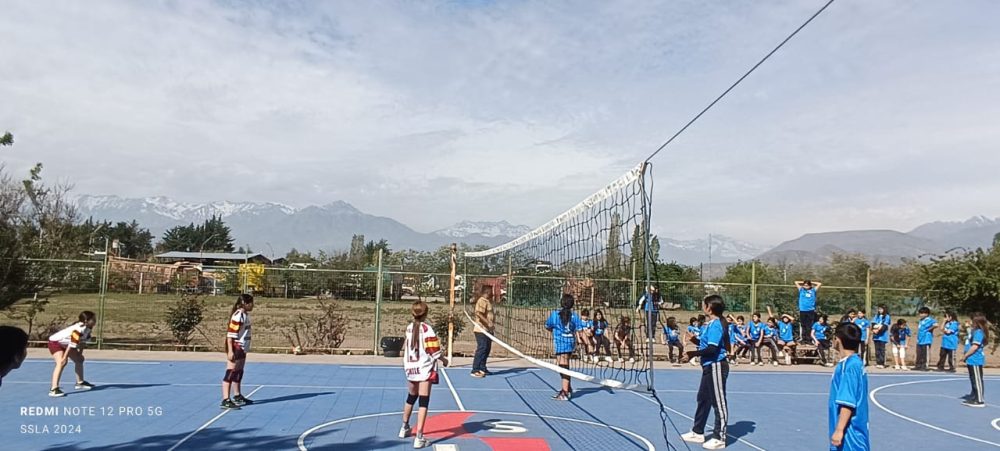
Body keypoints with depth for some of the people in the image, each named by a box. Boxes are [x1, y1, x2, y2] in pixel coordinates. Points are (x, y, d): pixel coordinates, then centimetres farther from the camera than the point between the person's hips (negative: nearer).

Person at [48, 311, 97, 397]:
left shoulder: (87, 329, -6)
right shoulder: (79, 329, -36)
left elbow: (83, 342, 5)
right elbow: (72, 344, -35)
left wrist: (80, 353, 4)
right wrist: (64, 357, -33)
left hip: (65, 344, 11)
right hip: (55, 342, -11)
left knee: (79, 359, 18)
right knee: (62, 363, -30)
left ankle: (80, 383, 35)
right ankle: (53, 389, -36)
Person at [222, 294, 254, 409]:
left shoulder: (245, 315, 10)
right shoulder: (237, 316, -18)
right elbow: (230, 334, -21)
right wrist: (230, 351, -23)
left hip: (242, 348, 9)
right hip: (235, 348, -9)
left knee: (239, 373, 18)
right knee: (230, 374, -8)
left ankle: (237, 396, 30)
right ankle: (225, 400, -7)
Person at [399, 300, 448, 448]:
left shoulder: (409, 327, 3)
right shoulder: (427, 329, -14)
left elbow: (406, 347, 11)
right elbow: (434, 351, -14)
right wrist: (444, 360, 4)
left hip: (410, 368, 6)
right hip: (424, 369, -6)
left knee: (411, 398, 25)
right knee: (423, 402, -3)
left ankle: (405, 428, 41)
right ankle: (419, 437, -7)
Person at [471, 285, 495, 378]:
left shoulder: (489, 301, 14)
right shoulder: (482, 301, -15)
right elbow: (479, 313, -25)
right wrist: (488, 323, -28)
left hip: (487, 330, 10)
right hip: (481, 330, -10)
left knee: (487, 349, 14)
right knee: (481, 349, -9)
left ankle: (482, 368, 24)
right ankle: (475, 371, -6)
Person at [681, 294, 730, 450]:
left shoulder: (715, 324, -19)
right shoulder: (712, 323, 9)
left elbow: (712, 349, -25)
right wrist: (696, 341, 9)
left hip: (716, 367, -11)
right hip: (710, 367, 11)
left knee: (719, 402, 1)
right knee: (703, 399, 18)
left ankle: (719, 438, 11)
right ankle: (698, 432, 30)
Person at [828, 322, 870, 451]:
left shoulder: (848, 366, -20)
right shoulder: (857, 363, 9)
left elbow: (848, 403, -25)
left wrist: (839, 430, -22)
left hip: (849, 434, -10)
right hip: (854, 432, 10)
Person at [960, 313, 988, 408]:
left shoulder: (978, 332, -18)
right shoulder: (974, 331, 14)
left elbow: (975, 346, -23)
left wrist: (965, 356, -18)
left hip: (975, 360, -11)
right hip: (972, 360, 11)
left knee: (977, 381, -4)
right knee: (974, 380, 18)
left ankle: (980, 401, 1)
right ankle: (974, 398, 28)